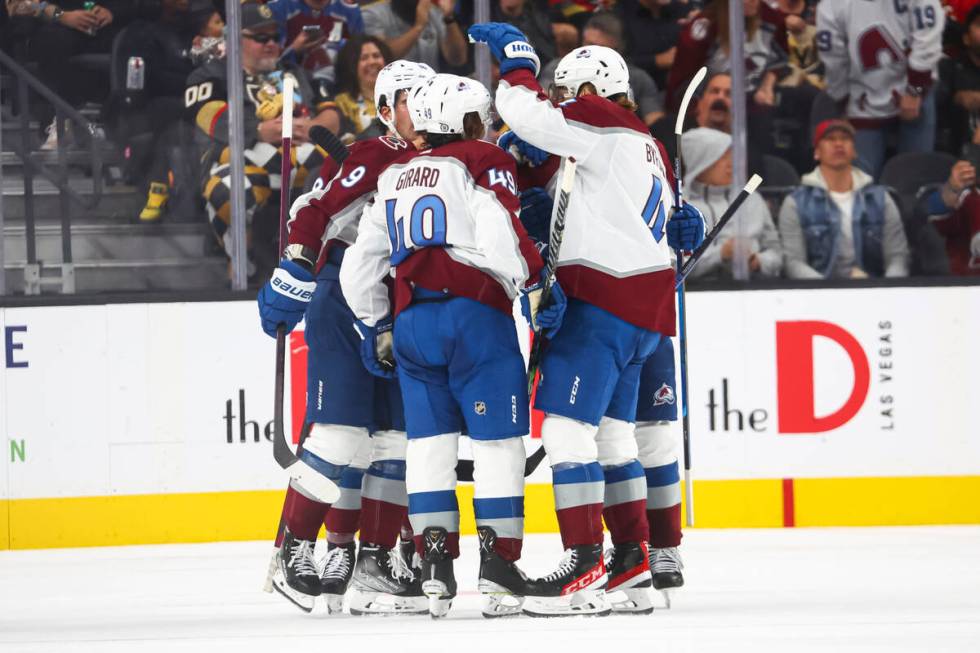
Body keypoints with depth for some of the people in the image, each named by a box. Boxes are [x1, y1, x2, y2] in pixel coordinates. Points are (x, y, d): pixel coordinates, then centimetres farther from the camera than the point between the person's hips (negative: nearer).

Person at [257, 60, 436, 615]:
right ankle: (295, 548, -3)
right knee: (341, 432, -11)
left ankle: (375, 557, 10)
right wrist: (288, 286, -15)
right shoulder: (366, 160, -10)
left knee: (398, 439, 4)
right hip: (343, 306, -7)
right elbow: (310, 217, -12)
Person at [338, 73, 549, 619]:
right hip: (475, 311, -5)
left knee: (431, 439, 9)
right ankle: (498, 561, -6)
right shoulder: (484, 163, 3)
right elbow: (500, 236, -14)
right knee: (498, 436, -1)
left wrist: (377, 329, 30)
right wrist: (535, 292, -4)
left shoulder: (396, 178, 22)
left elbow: (360, 265, 22)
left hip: (412, 321, 5)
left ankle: (436, 557, 0)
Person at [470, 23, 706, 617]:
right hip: (645, 305, 11)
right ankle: (633, 565, 17)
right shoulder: (646, 144, 22)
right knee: (611, 429, 16)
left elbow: (529, 117, -16)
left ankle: (586, 566, -17)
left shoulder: (604, 123, -8)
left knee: (568, 423, -12)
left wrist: (516, 61, -2)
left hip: (606, 297, -11)